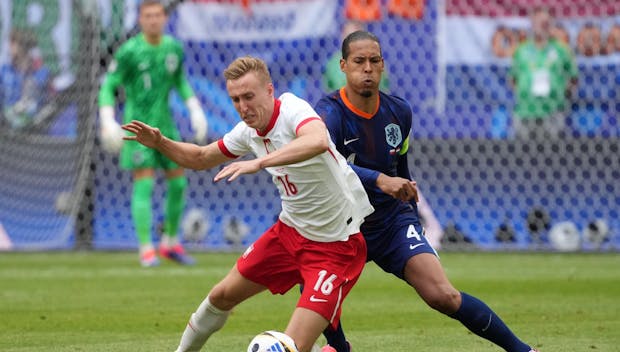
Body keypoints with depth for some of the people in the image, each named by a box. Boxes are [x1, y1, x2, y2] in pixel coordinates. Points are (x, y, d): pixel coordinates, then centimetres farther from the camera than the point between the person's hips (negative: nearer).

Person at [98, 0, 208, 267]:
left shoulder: (174, 48, 3)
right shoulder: (129, 51, -12)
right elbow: (108, 86, -8)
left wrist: (195, 110, 10)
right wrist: (107, 121, -19)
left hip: (164, 124, 6)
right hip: (138, 124, -6)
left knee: (178, 182, 6)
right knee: (144, 184, -12)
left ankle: (171, 243, 22)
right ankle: (146, 250, -8)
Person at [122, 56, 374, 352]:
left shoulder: (293, 110, -25)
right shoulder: (248, 131, 0)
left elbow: (318, 141, -50)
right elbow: (200, 158, 18)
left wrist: (258, 162, -55)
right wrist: (160, 143, 1)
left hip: (336, 243, -8)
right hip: (290, 229, 8)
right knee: (223, 296, 19)